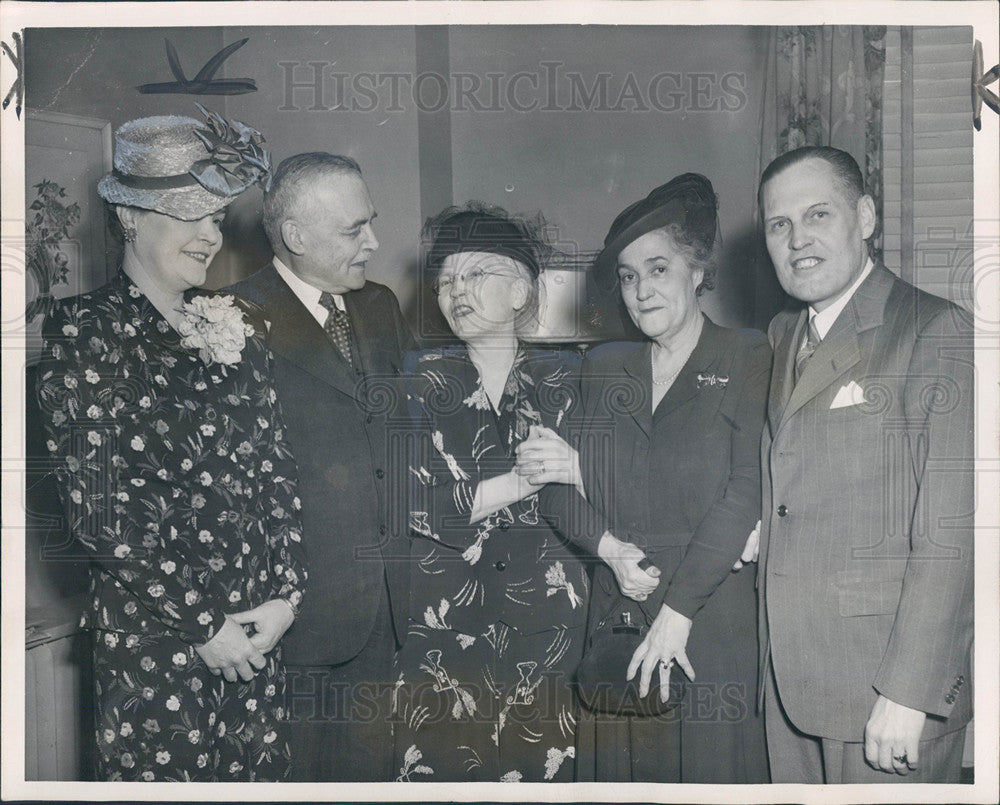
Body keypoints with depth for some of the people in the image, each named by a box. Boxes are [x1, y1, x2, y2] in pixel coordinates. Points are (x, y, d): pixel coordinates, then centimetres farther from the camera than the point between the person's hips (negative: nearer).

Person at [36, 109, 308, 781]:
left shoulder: (238, 328, 10)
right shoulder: (85, 334, -6)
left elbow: (278, 472, 9)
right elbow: (101, 510, -11)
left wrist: (285, 596, -2)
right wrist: (201, 623, -11)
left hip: (259, 633, 5)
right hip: (150, 642, -4)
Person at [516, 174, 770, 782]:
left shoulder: (748, 359, -1)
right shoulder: (605, 367, 13)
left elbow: (747, 490, -11)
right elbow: (555, 482, 10)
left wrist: (678, 610, -14)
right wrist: (609, 547, -9)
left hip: (716, 621, -3)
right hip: (619, 617, 4)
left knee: (711, 766, 1)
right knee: (622, 766, 7)